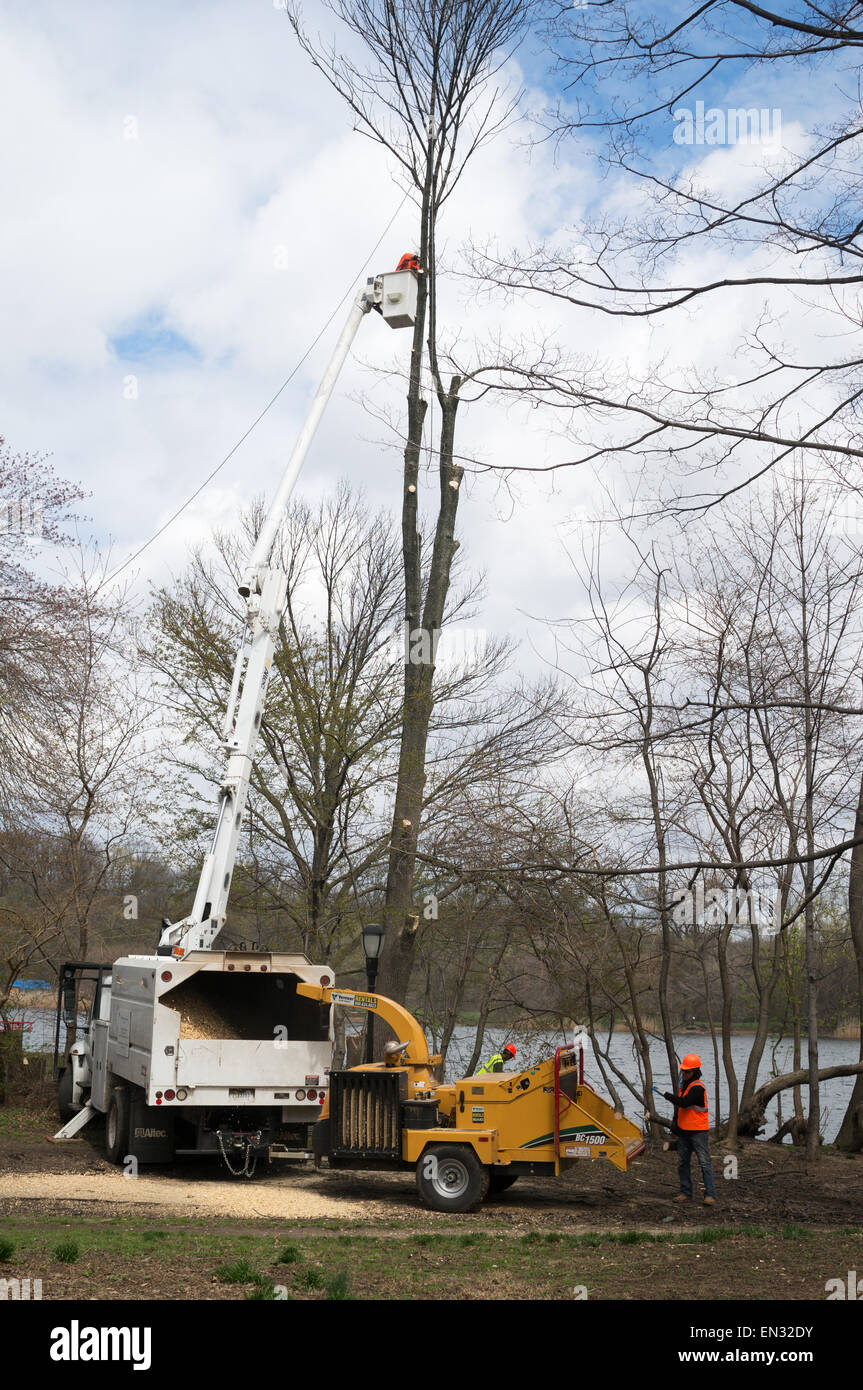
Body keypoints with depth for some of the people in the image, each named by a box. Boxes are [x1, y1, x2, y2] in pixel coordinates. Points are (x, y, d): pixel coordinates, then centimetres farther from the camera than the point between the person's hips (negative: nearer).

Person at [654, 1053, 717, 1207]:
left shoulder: (698, 1087, -16)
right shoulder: (684, 1084, 13)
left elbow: (684, 1102, -29)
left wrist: (666, 1094, -23)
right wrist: (676, 1124, 22)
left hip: (698, 1131, -9)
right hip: (684, 1131, 9)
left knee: (705, 1162, -8)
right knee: (682, 1163, 10)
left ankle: (710, 1195, -9)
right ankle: (686, 1193, 18)